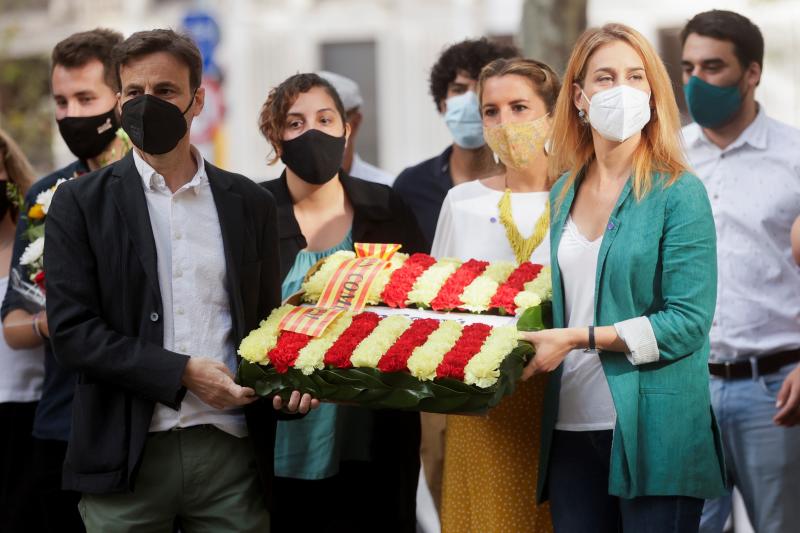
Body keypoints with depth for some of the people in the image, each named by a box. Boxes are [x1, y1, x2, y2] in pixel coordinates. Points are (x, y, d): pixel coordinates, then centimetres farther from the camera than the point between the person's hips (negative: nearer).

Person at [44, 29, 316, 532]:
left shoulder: (251, 204, 10)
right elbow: (71, 330, -5)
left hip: (231, 449, 2)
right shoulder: (80, 203, 3)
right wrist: (182, 373, -13)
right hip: (128, 454, -2)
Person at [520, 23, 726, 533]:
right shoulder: (564, 193, 11)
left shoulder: (678, 193, -6)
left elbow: (688, 321, -12)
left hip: (654, 429, -5)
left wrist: (580, 339, -15)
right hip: (572, 426, 5)